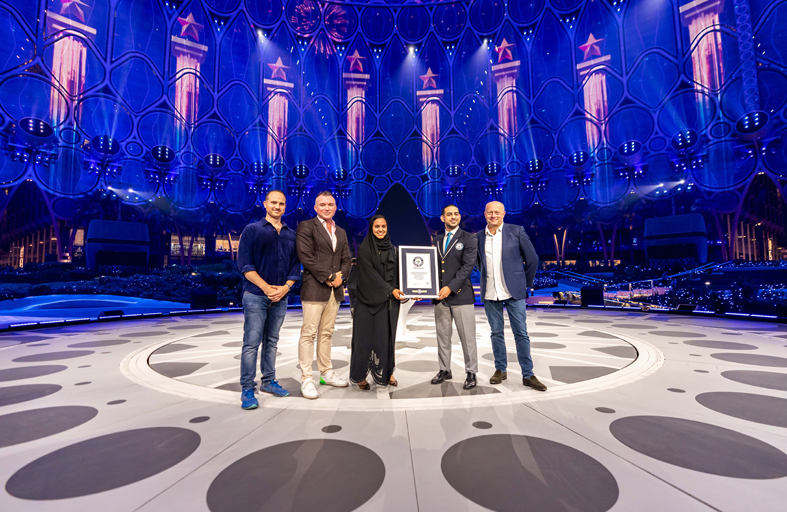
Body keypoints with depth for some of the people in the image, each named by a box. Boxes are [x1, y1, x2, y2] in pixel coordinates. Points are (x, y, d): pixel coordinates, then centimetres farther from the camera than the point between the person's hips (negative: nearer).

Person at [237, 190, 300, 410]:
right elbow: (244, 264, -7)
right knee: (251, 343, -2)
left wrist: (285, 287, -7)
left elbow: (295, 266, 10)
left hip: (281, 297, 4)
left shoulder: (291, 235, 11)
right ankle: (247, 389, 8)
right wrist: (266, 287, -14)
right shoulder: (252, 230, 0)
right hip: (256, 295, -4)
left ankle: (268, 381, 25)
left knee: (271, 341, 13)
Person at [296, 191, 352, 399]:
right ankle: (306, 379, 5)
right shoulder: (306, 226, -1)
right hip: (314, 289, -6)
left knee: (326, 333, 13)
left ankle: (326, 373, 22)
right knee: (309, 333, -4)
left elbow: (346, 259, 17)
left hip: (335, 289, 6)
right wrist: (329, 277, -13)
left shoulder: (341, 232, 19)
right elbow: (306, 257, -11)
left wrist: (340, 276, -4)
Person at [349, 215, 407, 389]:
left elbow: (396, 274, 12)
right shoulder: (364, 249, -3)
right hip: (368, 299, -4)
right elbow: (370, 273, -10)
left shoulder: (392, 249, 12)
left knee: (387, 336, 6)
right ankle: (360, 376, 14)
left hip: (389, 300, 4)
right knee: (365, 336, 1)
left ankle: (387, 372, 19)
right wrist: (390, 290, -15)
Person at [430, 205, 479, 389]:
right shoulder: (436, 241, 15)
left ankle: (471, 373, 17)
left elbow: (468, 266, -10)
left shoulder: (469, 239, 0)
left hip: (461, 295, -4)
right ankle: (444, 370, 27)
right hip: (440, 296, 5)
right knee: (442, 336, 12)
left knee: (467, 337, 2)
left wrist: (450, 287, -18)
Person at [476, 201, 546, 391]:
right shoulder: (479, 237, 6)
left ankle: (527, 375, 14)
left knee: (521, 333, 3)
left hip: (513, 291, -2)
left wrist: (526, 283, 6)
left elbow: (532, 259, 3)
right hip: (490, 293, 3)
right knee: (496, 333, 10)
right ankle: (500, 370, 24)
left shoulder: (516, 231, -3)